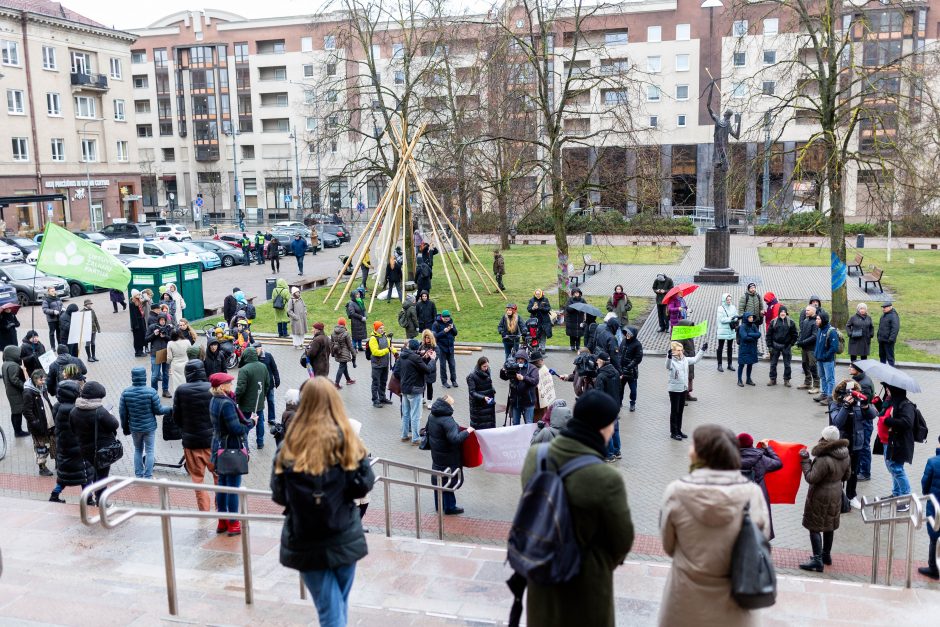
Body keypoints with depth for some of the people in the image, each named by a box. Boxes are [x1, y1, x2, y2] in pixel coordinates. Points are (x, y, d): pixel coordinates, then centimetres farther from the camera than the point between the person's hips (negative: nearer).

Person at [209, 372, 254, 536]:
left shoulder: (214, 401, 5)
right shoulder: (227, 404, -23)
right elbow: (236, 429, -26)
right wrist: (251, 422, -11)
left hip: (220, 447, 9)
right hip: (232, 449, -9)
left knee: (222, 485, 16)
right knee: (233, 487, 1)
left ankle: (222, 522, 26)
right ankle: (233, 525, 9)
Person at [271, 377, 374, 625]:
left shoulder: (290, 445, -7)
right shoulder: (347, 440, -7)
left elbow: (278, 495, -3)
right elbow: (365, 484, -7)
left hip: (305, 542, -1)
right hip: (344, 537, 1)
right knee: (340, 604, 21)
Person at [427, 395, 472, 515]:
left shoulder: (432, 416, 1)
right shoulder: (447, 420, -27)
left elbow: (428, 431, 17)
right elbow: (455, 438, -33)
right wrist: (467, 431, -21)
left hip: (436, 454, 9)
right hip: (448, 457, -8)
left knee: (437, 479, 18)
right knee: (449, 481, 5)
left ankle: (438, 505, 32)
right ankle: (450, 507, 16)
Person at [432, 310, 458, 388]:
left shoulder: (451, 322, 2)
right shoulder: (436, 324, -11)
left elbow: (455, 333, 6)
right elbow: (435, 336, -14)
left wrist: (452, 328, -14)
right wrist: (444, 331, -24)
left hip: (450, 347, 4)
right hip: (441, 347, -4)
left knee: (452, 364, 8)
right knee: (443, 365, 4)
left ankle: (453, 381, 18)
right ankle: (444, 382, 14)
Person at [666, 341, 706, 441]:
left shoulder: (685, 359, 4)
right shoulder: (672, 361, -18)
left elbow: (695, 359, 19)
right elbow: (668, 366, -41)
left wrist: (702, 350, 14)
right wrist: (669, 357, -60)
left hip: (684, 389, 7)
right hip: (674, 390, -7)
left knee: (680, 411, 15)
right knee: (674, 411, 2)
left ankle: (678, 430, 26)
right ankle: (673, 432, 10)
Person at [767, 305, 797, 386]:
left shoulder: (791, 322, -2)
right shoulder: (773, 322, -1)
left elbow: (795, 334, 3)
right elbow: (769, 334, 2)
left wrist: (791, 344, -3)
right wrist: (769, 345, -3)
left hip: (786, 346, -1)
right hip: (775, 346, 1)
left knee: (787, 364, 4)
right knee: (773, 364, 7)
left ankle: (786, 380, 14)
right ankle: (773, 379, 16)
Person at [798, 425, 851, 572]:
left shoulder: (824, 460, -30)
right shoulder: (844, 455, -4)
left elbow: (811, 478, -24)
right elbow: (847, 475, 10)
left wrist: (805, 460, -18)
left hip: (821, 496, -8)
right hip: (836, 494, 8)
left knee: (814, 528, 1)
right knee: (829, 526, 21)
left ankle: (818, 561, 1)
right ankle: (826, 555, 34)